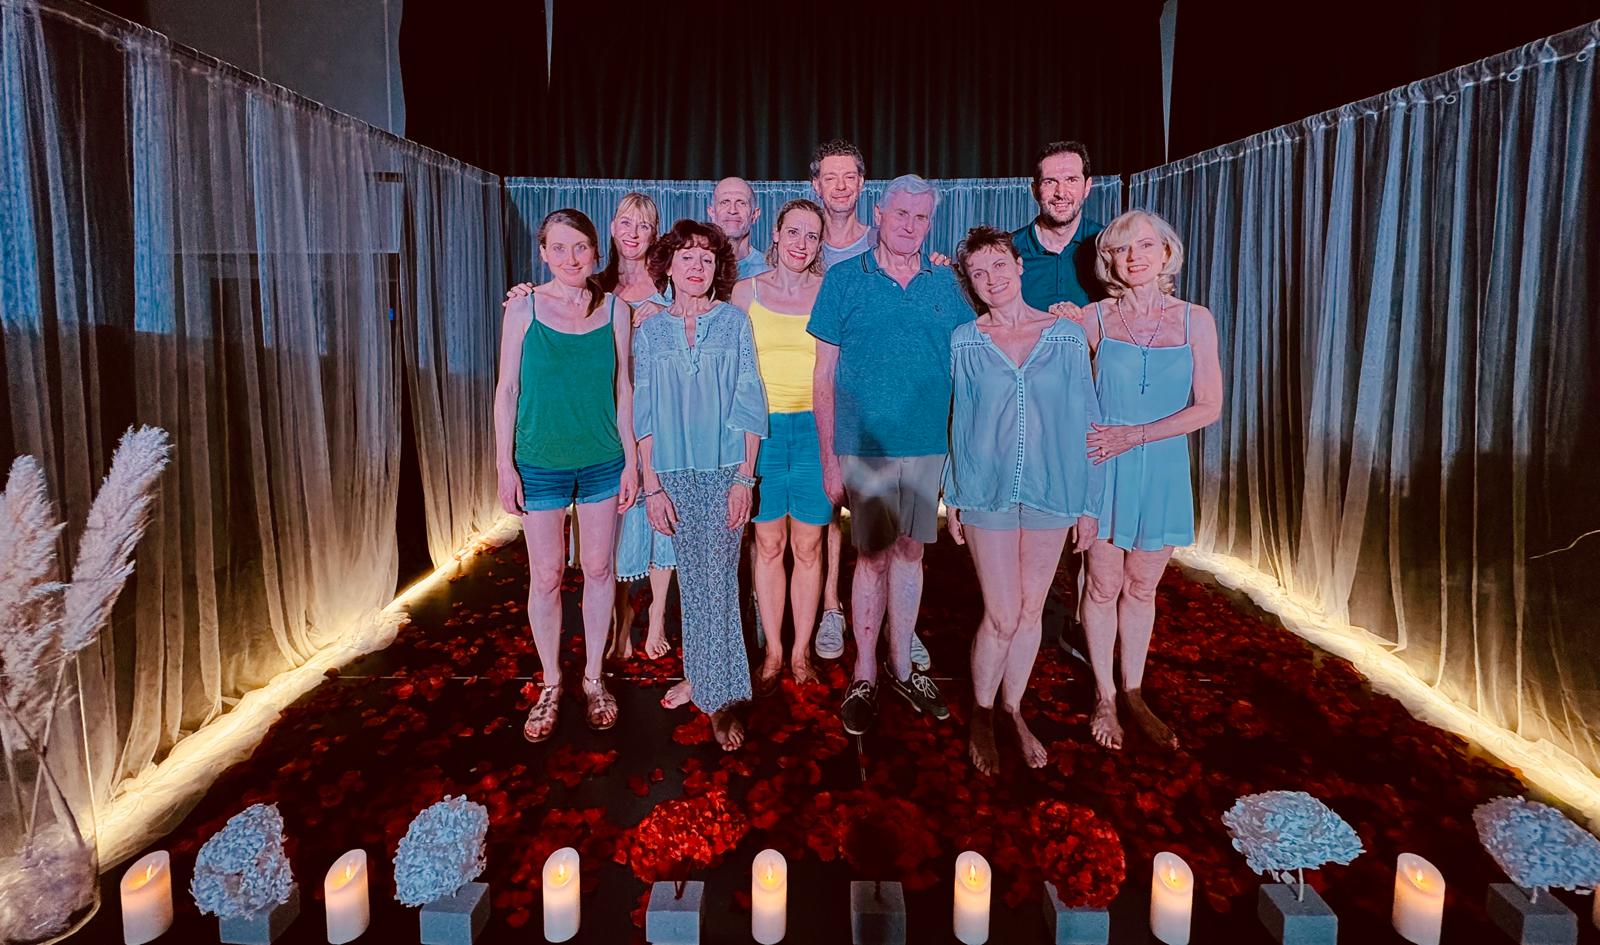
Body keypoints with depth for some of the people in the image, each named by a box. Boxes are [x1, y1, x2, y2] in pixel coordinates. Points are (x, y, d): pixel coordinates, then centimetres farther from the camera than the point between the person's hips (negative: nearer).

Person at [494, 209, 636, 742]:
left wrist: (631, 459, 3)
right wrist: (504, 464, -5)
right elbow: (507, 389, -2)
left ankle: (593, 678, 26)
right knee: (546, 577, 6)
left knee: (598, 569, 9)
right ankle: (551, 684, 24)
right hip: (540, 463, -1)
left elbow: (622, 387, 5)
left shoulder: (615, 310, 0)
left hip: (602, 461, 2)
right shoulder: (524, 308, -4)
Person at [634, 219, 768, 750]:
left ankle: (720, 695, 7)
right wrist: (651, 485, -2)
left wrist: (745, 477, -8)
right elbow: (645, 413, 4)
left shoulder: (734, 322, 1)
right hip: (676, 472, 2)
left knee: (718, 577, -3)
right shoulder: (650, 331, 5)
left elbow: (749, 404, -1)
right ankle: (699, 674, 25)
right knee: (691, 577, 10)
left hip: (725, 470, -2)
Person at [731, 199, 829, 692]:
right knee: (769, 544, 6)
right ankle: (773, 651, 20)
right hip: (761, 427, 0)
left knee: (808, 546, 5)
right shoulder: (746, 291, 5)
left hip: (814, 428, 0)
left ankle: (801, 652, 20)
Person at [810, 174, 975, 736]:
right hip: (865, 443, -3)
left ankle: (902, 667, 25)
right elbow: (824, 375, -1)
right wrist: (829, 458, -6)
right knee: (873, 557, 2)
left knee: (910, 552, 11)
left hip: (927, 443, 3)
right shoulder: (845, 279, 0)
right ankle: (864, 676, 16)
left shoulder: (945, 284, 8)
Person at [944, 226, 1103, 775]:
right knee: (1002, 616, -1)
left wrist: (1089, 501, 1)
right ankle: (980, 717, 22)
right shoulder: (964, 343, 0)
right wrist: (952, 498, 4)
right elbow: (957, 421, 5)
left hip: (1051, 490, 2)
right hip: (986, 490, -1)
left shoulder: (1067, 335, 1)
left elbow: (1084, 421, 2)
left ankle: (1013, 709, 32)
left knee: (1031, 611, 11)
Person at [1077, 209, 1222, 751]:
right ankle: (1105, 698, 22)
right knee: (1104, 587, 6)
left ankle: (1133, 696, 27)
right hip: (1102, 468, -1)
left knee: (1142, 587, 12)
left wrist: (1136, 434, -12)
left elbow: (1209, 407, -4)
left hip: (1163, 470, 1)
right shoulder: (1092, 320, -3)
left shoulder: (1195, 320, 0)